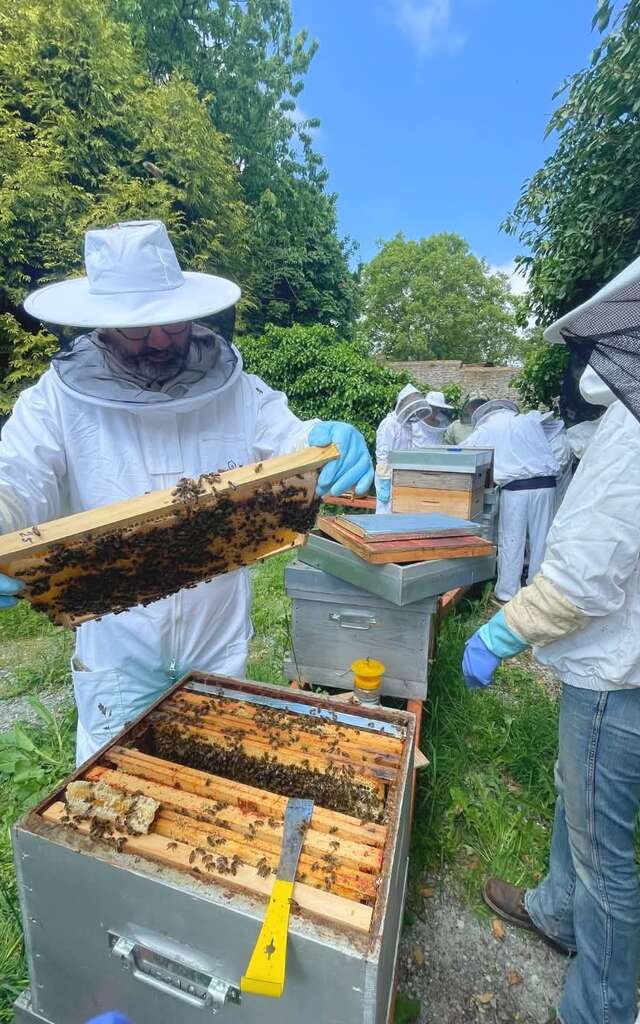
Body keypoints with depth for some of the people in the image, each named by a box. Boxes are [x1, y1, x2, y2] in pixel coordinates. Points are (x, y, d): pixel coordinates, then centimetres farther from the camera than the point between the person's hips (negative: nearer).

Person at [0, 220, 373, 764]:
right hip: (118, 656, 0)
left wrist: (334, 442, -38)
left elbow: (291, 442, -13)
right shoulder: (58, 398, -10)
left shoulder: (238, 391, -8)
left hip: (220, 644, 1)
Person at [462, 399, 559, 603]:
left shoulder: (486, 428, 8)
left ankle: (507, 593, 10)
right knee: (541, 540, 9)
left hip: (515, 487, -3)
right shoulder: (531, 422, 17)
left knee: (511, 542, 4)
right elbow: (544, 451, 21)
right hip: (546, 483, 3)